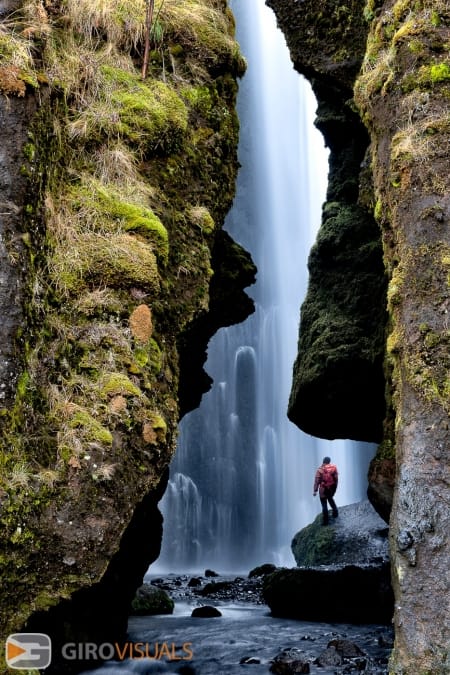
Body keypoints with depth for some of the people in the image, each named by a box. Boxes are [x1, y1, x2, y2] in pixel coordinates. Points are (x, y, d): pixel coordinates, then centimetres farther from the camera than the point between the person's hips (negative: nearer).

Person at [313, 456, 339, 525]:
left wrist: (315, 490, -6)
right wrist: (335, 487, 13)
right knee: (330, 498, 33)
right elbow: (336, 478, 0)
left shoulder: (320, 470, -15)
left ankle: (325, 521, 8)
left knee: (324, 504, 5)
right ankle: (335, 512, 37)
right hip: (332, 488, 4)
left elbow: (317, 481, -13)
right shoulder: (334, 467, -7)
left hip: (324, 489, -4)